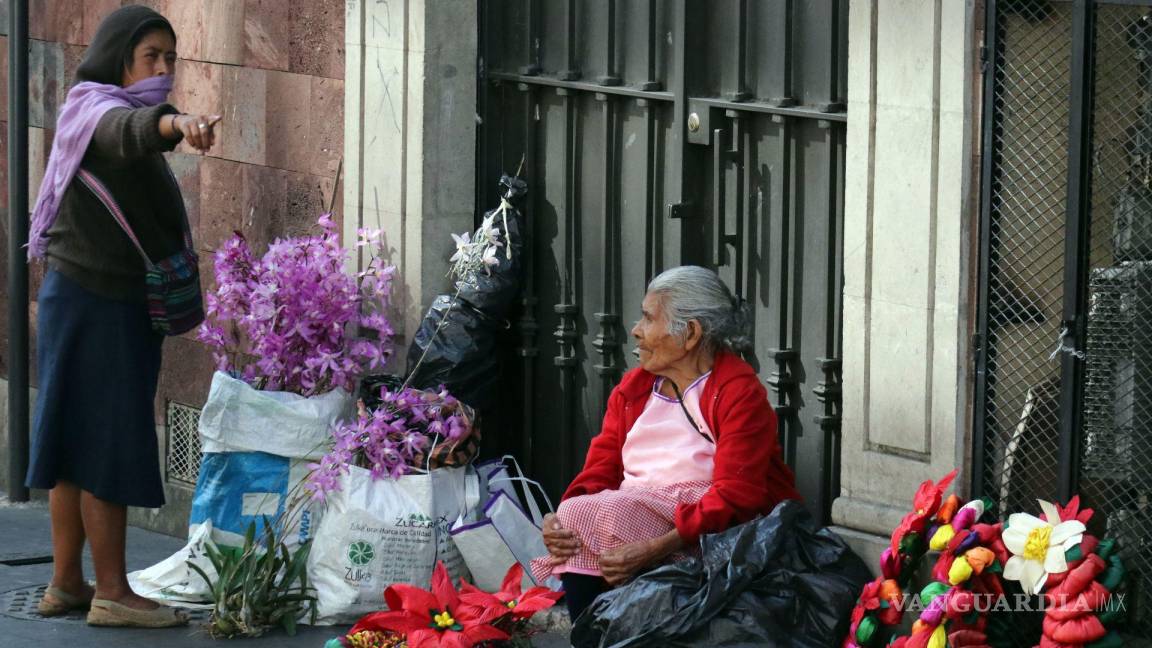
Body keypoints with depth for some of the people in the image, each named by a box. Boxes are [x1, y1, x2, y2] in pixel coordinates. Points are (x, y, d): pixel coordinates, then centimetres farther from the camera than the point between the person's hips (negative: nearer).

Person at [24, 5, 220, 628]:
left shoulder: (113, 110, 17)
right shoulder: (95, 110, -15)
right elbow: (125, 130, -40)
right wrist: (173, 123, -61)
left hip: (117, 304, 9)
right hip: (98, 305, -9)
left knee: (79, 441, 11)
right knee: (110, 442, -6)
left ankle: (66, 583, 15)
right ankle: (111, 592, -2)